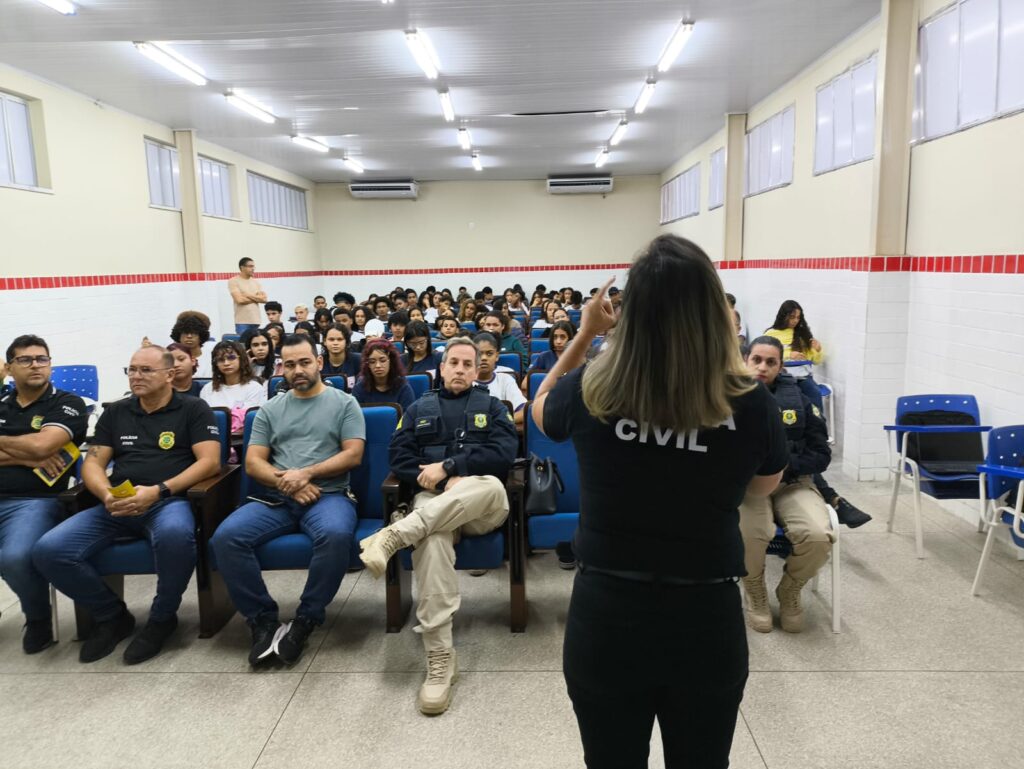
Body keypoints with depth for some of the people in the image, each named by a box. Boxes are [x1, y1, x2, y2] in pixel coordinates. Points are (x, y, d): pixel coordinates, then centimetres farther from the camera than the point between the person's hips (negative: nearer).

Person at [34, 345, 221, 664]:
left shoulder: (193, 409, 6)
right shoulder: (115, 412, 19)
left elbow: (210, 461, -5)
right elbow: (92, 463, 14)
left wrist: (158, 490, -18)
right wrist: (106, 494, -10)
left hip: (169, 501, -5)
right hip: (116, 506, 5)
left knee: (175, 535, -40)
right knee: (48, 551, -18)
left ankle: (162, 617, -10)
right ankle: (112, 615, 6)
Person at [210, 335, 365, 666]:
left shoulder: (344, 403, 7)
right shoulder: (269, 410, 16)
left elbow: (353, 455, -2)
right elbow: (253, 462, 9)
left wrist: (306, 473, -13)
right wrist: (287, 483, -10)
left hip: (328, 496, -3)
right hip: (276, 499, 3)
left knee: (336, 535, -37)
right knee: (226, 536, -23)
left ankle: (306, 620, -16)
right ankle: (263, 619, -9)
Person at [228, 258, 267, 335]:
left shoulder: (256, 282, 13)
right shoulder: (233, 281, -2)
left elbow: (264, 298, 3)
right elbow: (239, 299, -15)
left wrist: (249, 295, -8)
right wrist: (256, 297, -3)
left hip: (256, 320, 5)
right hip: (242, 321, -5)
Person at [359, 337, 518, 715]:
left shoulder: (492, 407, 17)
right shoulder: (419, 409, 21)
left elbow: (504, 455, -1)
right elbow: (399, 458, 8)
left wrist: (448, 465, -10)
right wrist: (447, 481, -8)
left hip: (482, 507, 0)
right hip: (433, 502, 0)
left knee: (491, 484, -38)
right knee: (432, 541, -37)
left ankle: (396, 534, -39)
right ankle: (440, 657, -33)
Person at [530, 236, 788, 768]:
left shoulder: (589, 391, -15)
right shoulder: (750, 402, -15)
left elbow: (541, 410, 11)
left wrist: (585, 333, 13)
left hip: (604, 616, 0)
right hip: (707, 620, 1)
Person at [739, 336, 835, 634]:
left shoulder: (798, 399, 3)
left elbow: (822, 454, 5)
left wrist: (785, 465, -12)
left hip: (793, 483, 2)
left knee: (818, 536, -27)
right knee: (750, 535, -34)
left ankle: (789, 592, 9)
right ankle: (755, 594, 3)